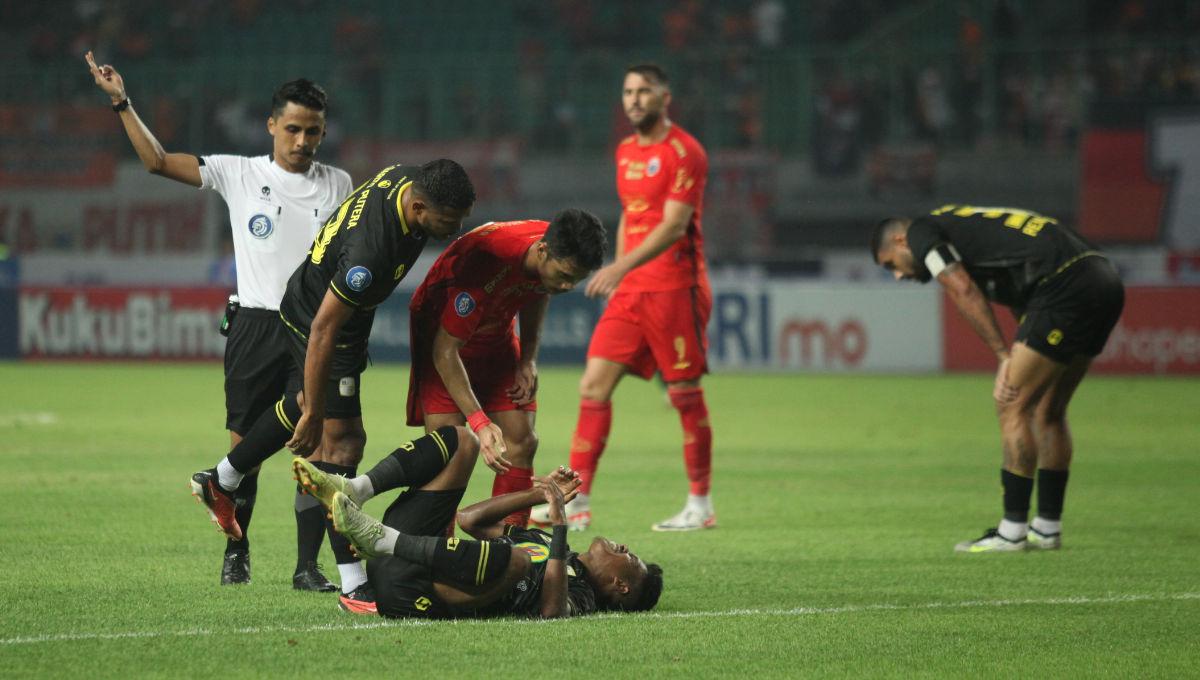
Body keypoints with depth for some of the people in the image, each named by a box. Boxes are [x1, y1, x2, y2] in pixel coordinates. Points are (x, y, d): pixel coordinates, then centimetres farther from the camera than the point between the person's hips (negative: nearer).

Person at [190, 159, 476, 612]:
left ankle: (220, 481, 50)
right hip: (317, 322, -10)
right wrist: (314, 416, -25)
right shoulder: (369, 251, -40)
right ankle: (352, 585, -5)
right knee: (343, 440, -8)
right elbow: (323, 329, -33)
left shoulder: (403, 179, -14)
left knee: (303, 402, 30)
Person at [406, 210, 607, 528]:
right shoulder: (484, 261, -39)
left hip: (497, 338, 6)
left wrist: (528, 358, -2)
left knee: (521, 442, -3)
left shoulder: (559, 256, -19)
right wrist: (479, 421, -37)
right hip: (442, 335, -6)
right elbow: (445, 350, -33)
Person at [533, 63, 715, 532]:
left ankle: (700, 506, 10)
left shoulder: (683, 152, -10)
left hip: (675, 289, -7)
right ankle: (576, 502, -3)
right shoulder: (626, 152, 15)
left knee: (685, 396, -1)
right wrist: (618, 275, 17)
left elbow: (674, 225, -19)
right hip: (630, 291, 7)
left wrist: (623, 266, -28)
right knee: (594, 384, -2)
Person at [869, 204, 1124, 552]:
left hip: (1066, 286, -9)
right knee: (1049, 409, 18)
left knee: (1013, 406, -2)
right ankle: (1047, 528, 23)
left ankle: (1012, 532, 1)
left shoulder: (922, 231, 7)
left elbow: (964, 291, -7)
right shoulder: (965, 222, 31)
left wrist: (1004, 355, -4)